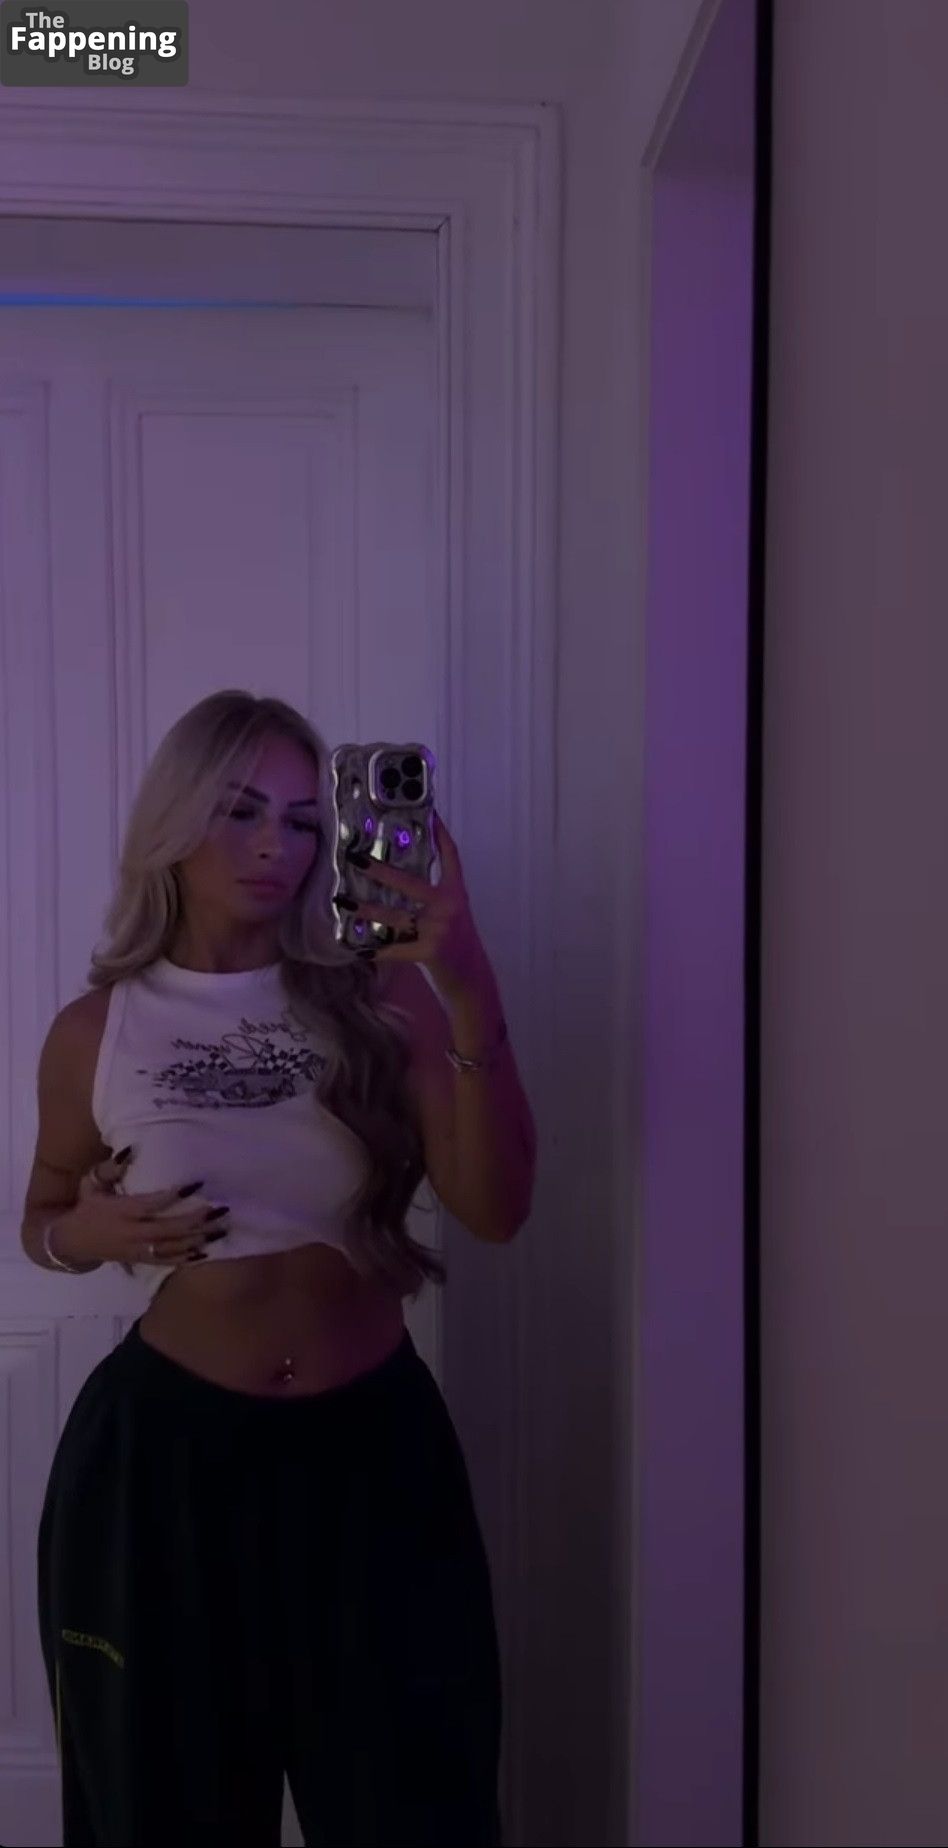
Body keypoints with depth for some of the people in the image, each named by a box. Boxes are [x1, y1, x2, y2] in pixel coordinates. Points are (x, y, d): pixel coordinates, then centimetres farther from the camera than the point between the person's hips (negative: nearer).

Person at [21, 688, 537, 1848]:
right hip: (166, 1451, 0)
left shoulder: (381, 999, -6)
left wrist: (473, 998, -28)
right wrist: (92, 1234, -11)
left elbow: (495, 1211, -16)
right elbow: (44, 1219, 12)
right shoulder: (95, 1031, -4)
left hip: (372, 1447, 0)